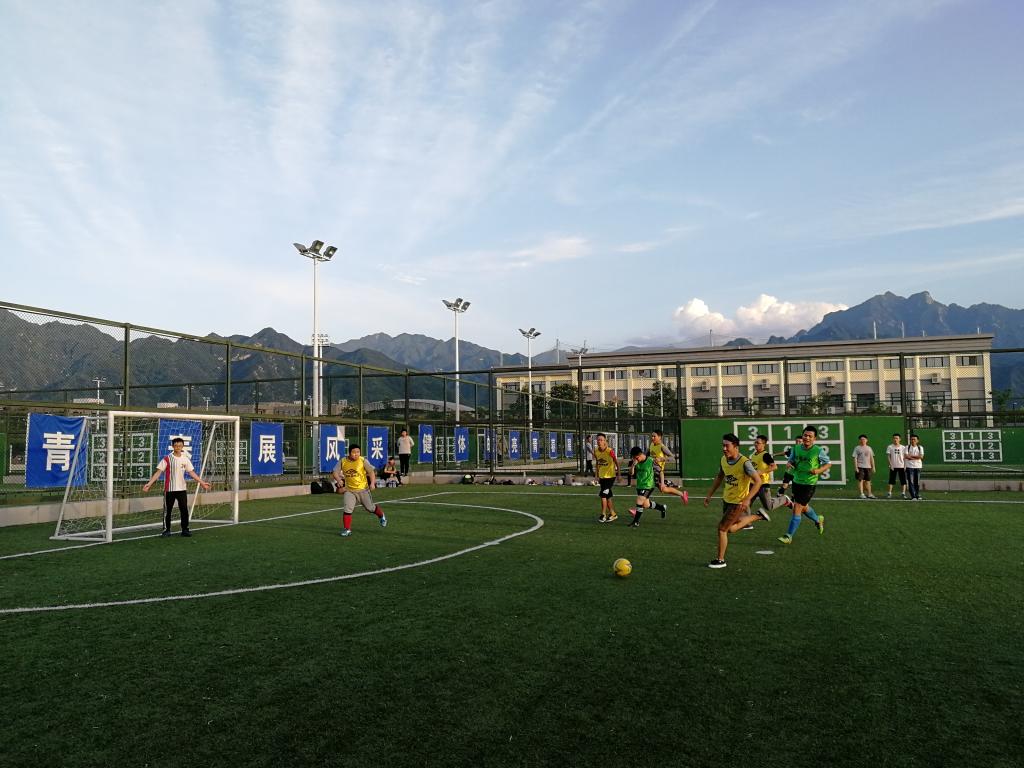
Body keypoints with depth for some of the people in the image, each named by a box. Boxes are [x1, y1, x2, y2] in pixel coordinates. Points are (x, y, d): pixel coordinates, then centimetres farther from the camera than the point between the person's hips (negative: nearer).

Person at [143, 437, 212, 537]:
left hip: (182, 489, 3)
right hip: (169, 489, -3)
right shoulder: (167, 459, -6)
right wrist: (149, 483, -17)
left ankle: (185, 529, 10)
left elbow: (192, 473, 9)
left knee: (184, 510, 2)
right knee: (167, 510, 5)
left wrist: (202, 483, 7)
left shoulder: (185, 459, 5)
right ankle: (166, 530, 16)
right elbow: (158, 472, -9)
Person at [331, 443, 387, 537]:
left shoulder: (363, 461, -13)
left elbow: (371, 471, -11)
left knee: (370, 508, 10)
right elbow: (335, 472, -1)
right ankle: (347, 529, 4)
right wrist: (339, 480, -20)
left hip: (363, 489, -2)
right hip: (349, 490, 2)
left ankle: (382, 516, 41)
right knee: (347, 509, -10)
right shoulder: (343, 461, -5)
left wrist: (372, 483, -25)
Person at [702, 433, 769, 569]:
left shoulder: (744, 462, -25)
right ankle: (757, 516, 39)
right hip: (726, 499, 8)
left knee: (722, 528, -6)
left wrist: (747, 499, -34)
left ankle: (720, 560, 9)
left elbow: (758, 481, -24)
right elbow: (719, 477, 13)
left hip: (738, 502, -8)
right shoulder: (723, 460, -3)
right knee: (731, 529, 22)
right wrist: (709, 495, 11)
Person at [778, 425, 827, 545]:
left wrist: (819, 470, -18)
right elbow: (791, 460, 12)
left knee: (797, 508, -10)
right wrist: (789, 464, -12)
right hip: (796, 481, 5)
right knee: (804, 507, 22)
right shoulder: (796, 448, -1)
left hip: (809, 484, -5)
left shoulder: (819, 451, -12)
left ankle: (789, 536, -2)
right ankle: (818, 520, 54)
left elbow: (828, 464, 1)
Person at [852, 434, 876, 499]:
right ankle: (862, 494, -2)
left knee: (868, 481, 8)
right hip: (860, 467, -4)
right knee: (860, 480, -6)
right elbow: (855, 458, -4)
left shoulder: (869, 448, 14)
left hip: (868, 467, 4)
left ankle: (869, 494, 12)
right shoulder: (857, 448, 1)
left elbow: (871, 458, 16)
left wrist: (873, 467, 10)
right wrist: (856, 467, -11)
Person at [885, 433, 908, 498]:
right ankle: (889, 493, 1)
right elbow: (888, 456, 0)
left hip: (901, 466, 2)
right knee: (891, 480, -1)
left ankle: (904, 493, 6)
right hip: (893, 466, -2)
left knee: (903, 480, 0)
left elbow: (905, 457, 7)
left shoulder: (903, 447, 6)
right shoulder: (890, 447, 1)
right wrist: (891, 465, -8)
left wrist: (905, 465, -2)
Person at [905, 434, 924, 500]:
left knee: (917, 482, 5)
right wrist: (916, 457, -11)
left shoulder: (920, 447, 6)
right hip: (909, 466, -1)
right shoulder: (907, 447, 3)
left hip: (918, 467, 2)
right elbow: (906, 456, -11)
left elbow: (921, 456, -8)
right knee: (911, 482, -6)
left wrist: (911, 456, -11)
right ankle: (913, 496, -5)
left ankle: (918, 495, 16)